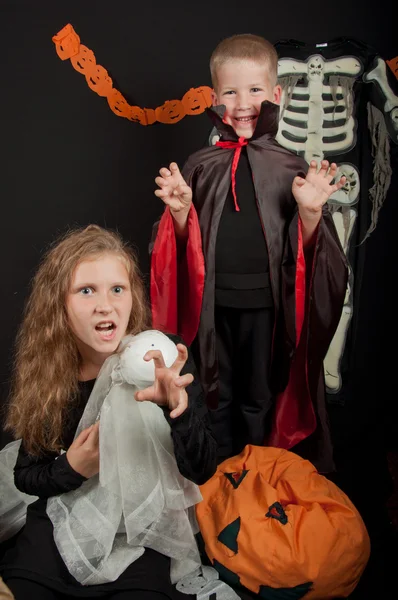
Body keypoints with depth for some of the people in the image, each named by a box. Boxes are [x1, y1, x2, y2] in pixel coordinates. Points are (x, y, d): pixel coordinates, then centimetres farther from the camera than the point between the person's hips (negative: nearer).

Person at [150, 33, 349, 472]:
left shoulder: (292, 168, -4)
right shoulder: (200, 167, 0)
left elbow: (305, 250, -3)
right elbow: (185, 244, 3)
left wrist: (310, 212, -21)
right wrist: (179, 211, -16)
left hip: (267, 303, -1)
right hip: (213, 302, 2)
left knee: (261, 400, 14)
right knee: (218, 398, 17)